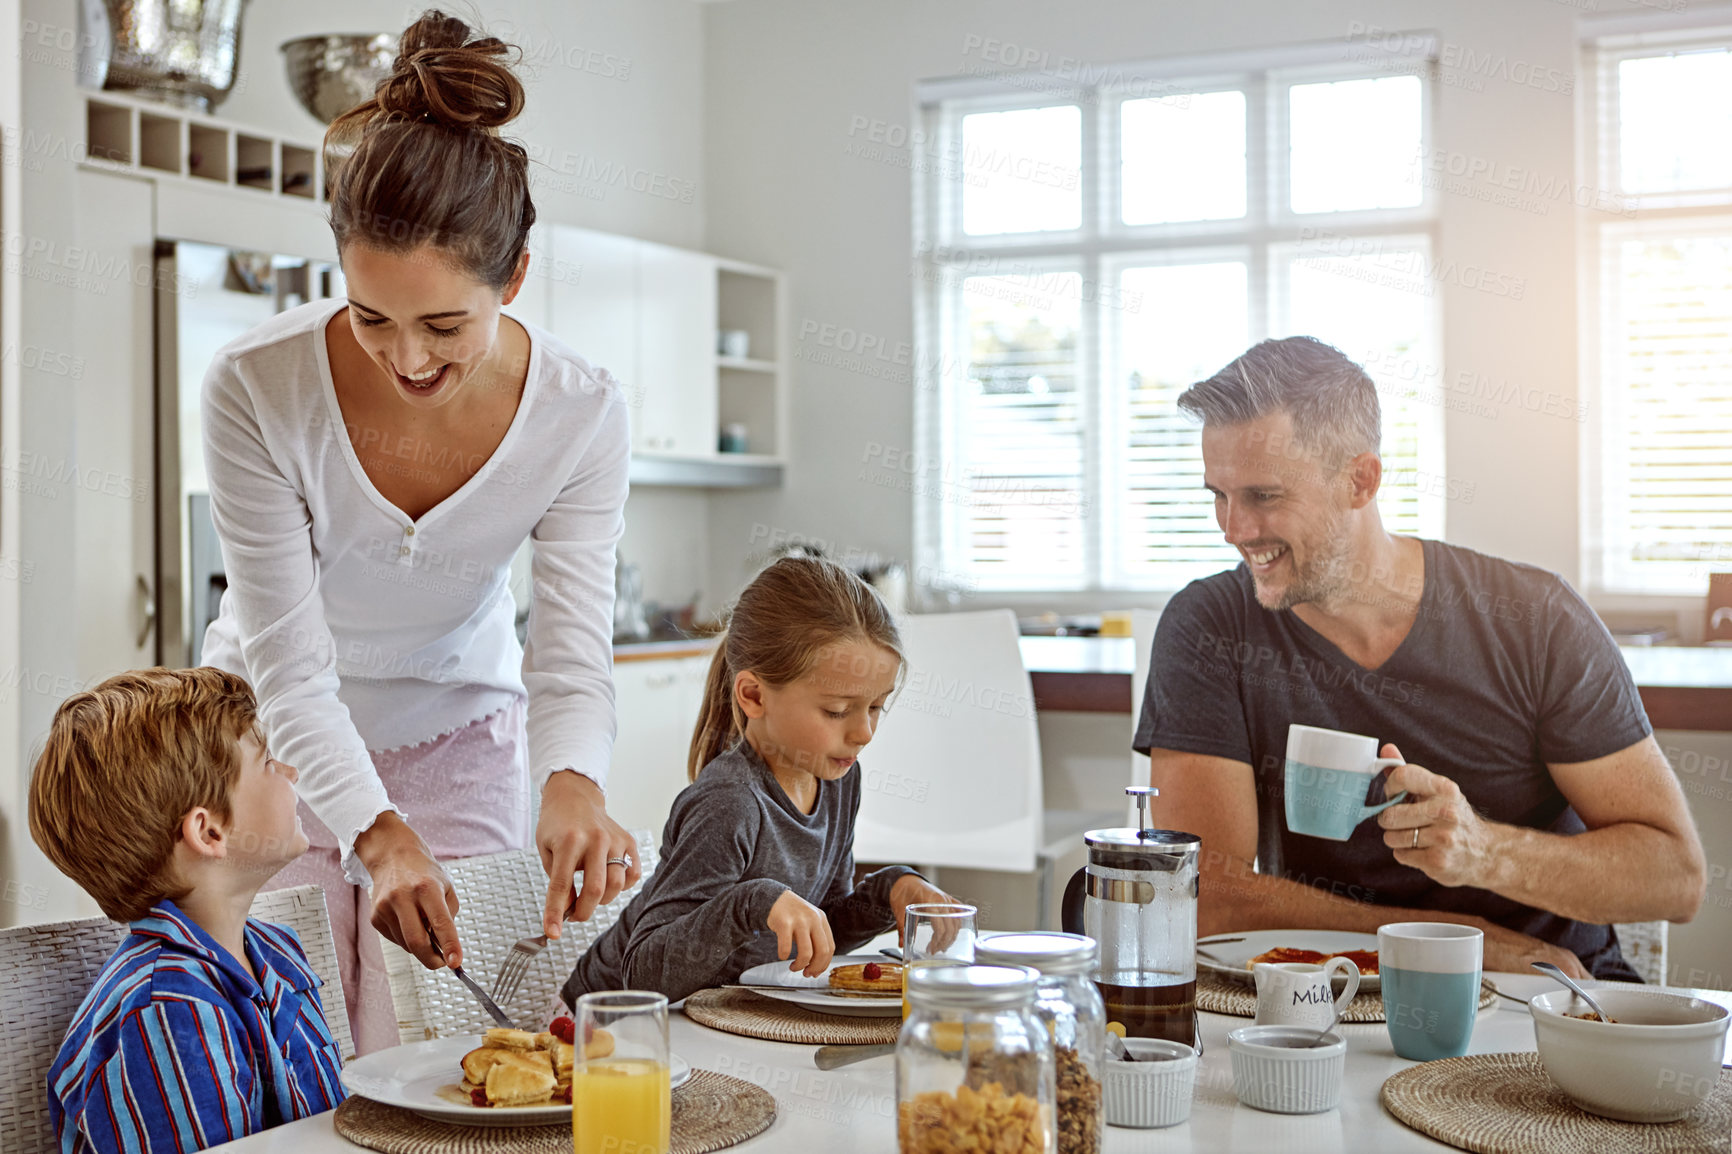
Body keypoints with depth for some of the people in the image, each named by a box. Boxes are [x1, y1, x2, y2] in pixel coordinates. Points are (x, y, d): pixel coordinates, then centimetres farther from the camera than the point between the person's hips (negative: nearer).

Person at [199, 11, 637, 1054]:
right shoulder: (257, 389, -28)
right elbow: (289, 660, -25)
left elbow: (573, 652, -23)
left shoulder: (581, 416, -22)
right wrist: (375, 830, -40)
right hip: (275, 733, -1)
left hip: (462, 733, 1)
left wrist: (571, 782, -45)